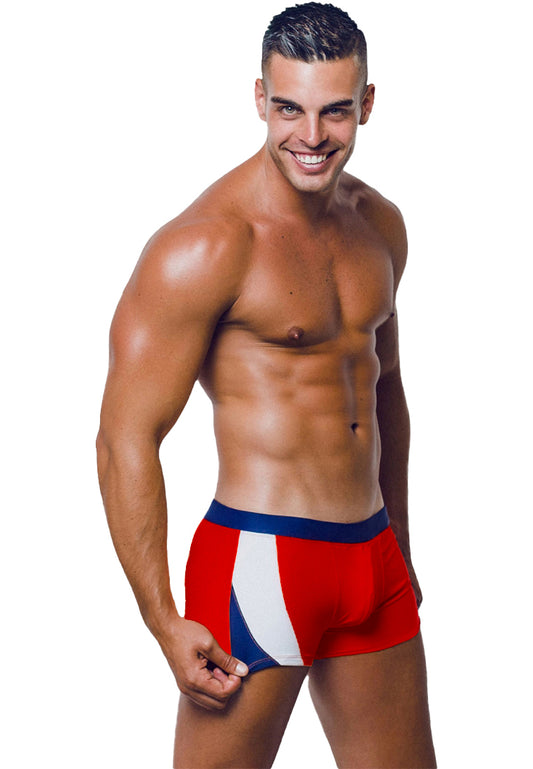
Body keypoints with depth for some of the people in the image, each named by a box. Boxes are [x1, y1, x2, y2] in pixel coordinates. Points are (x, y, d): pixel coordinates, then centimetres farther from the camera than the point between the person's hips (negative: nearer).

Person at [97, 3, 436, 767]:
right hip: (258, 560, -7)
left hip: (372, 558, 7)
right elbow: (126, 440, -16)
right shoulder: (204, 247, -16)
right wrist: (166, 624, -17)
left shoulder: (380, 224, 8)